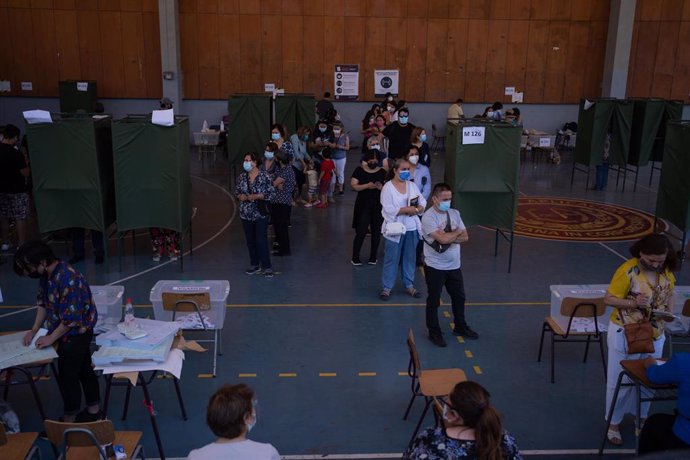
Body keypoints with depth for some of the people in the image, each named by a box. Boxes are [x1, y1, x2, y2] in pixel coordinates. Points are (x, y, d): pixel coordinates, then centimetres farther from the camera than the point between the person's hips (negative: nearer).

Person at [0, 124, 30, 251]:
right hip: (17, 190, -6)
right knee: (20, 218, 1)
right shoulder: (16, 154, -21)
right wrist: (26, 162, -2)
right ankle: (21, 245, 3)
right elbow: (26, 173, -17)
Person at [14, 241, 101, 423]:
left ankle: (69, 420, 21)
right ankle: (93, 410, 36)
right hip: (78, 333, 9)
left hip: (75, 333, -9)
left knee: (67, 377, 5)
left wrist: (51, 338, -17)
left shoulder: (67, 279, -32)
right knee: (84, 371, 21)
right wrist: (34, 329, 4)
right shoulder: (46, 275, -4)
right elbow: (42, 302, 11)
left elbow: (72, 317, -28)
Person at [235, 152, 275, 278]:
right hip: (246, 214, 5)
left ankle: (267, 267, 0)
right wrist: (240, 196, -9)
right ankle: (255, 265, 25)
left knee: (261, 240, -8)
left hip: (260, 213, -5)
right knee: (250, 240, 12)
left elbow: (270, 192, -9)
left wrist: (257, 196, -21)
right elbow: (237, 191, 12)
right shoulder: (242, 176, 5)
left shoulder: (264, 176, -9)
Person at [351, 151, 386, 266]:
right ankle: (355, 257, 8)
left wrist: (381, 187, -19)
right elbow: (353, 185, -8)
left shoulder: (382, 172, 2)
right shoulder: (359, 170, -1)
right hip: (363, 206, -2)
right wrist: (367, 185, -21)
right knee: (361, 232, -4)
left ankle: (373, 257, 20)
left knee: (376, 232, 7)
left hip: (378, 206, 2)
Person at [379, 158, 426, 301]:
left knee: (410, 258, 14)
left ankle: (409, 285, 28)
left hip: (411, 228, 5)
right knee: (391, 259, 3)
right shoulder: (388, 187, -9)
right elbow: (389, 209, -18)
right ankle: (387, 287, 14)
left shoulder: (412, 185, 7)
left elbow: (422, 202, 5)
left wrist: (417, 209, -16)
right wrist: (406, 209, -22)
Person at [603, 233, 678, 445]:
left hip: (654, 335, 5)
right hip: (625, 334, -5)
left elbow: (669, 294, 13)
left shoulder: (667, 271, -4)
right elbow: (609, 299, -17)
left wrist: (669, 311, -4)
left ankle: (641, 418, 38)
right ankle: (613, 423, 22)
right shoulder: (627, 270, -21)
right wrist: (634, 303, -31)